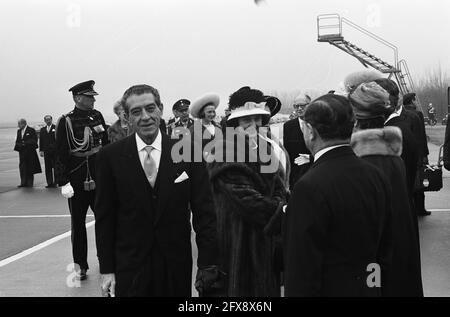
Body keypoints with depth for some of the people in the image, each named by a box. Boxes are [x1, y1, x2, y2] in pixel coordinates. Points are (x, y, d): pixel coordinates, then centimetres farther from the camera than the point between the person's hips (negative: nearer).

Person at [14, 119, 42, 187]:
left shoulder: (31, 130, -4)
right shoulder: (19, 131, 15)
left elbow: (34, 141, -9)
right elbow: (17, 141, 17)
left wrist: (25, 143, -16)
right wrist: (19, 145, -5)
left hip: (30, 152, -5)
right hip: (22, 152, 5)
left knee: (30, 168, 1)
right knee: (22, 167, -1)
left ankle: (30, 183, 7)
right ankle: (23, 183, 1)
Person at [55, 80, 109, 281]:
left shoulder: (97, 116, 5)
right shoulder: (66, 121, -6)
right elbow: (60, 155, -7)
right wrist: (63, 182, -13)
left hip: (99, 179, 3)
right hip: (77, 181, -3)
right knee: (78, 223, 9)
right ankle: (80, 265, 19)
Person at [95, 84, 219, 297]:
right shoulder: (111, 157, -2)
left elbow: (204, 212, -2)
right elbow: (104, 217, 1)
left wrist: (208, 264, -6)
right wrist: (106, 269, -1)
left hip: (177, 266, 1)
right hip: (129, 269, 0)